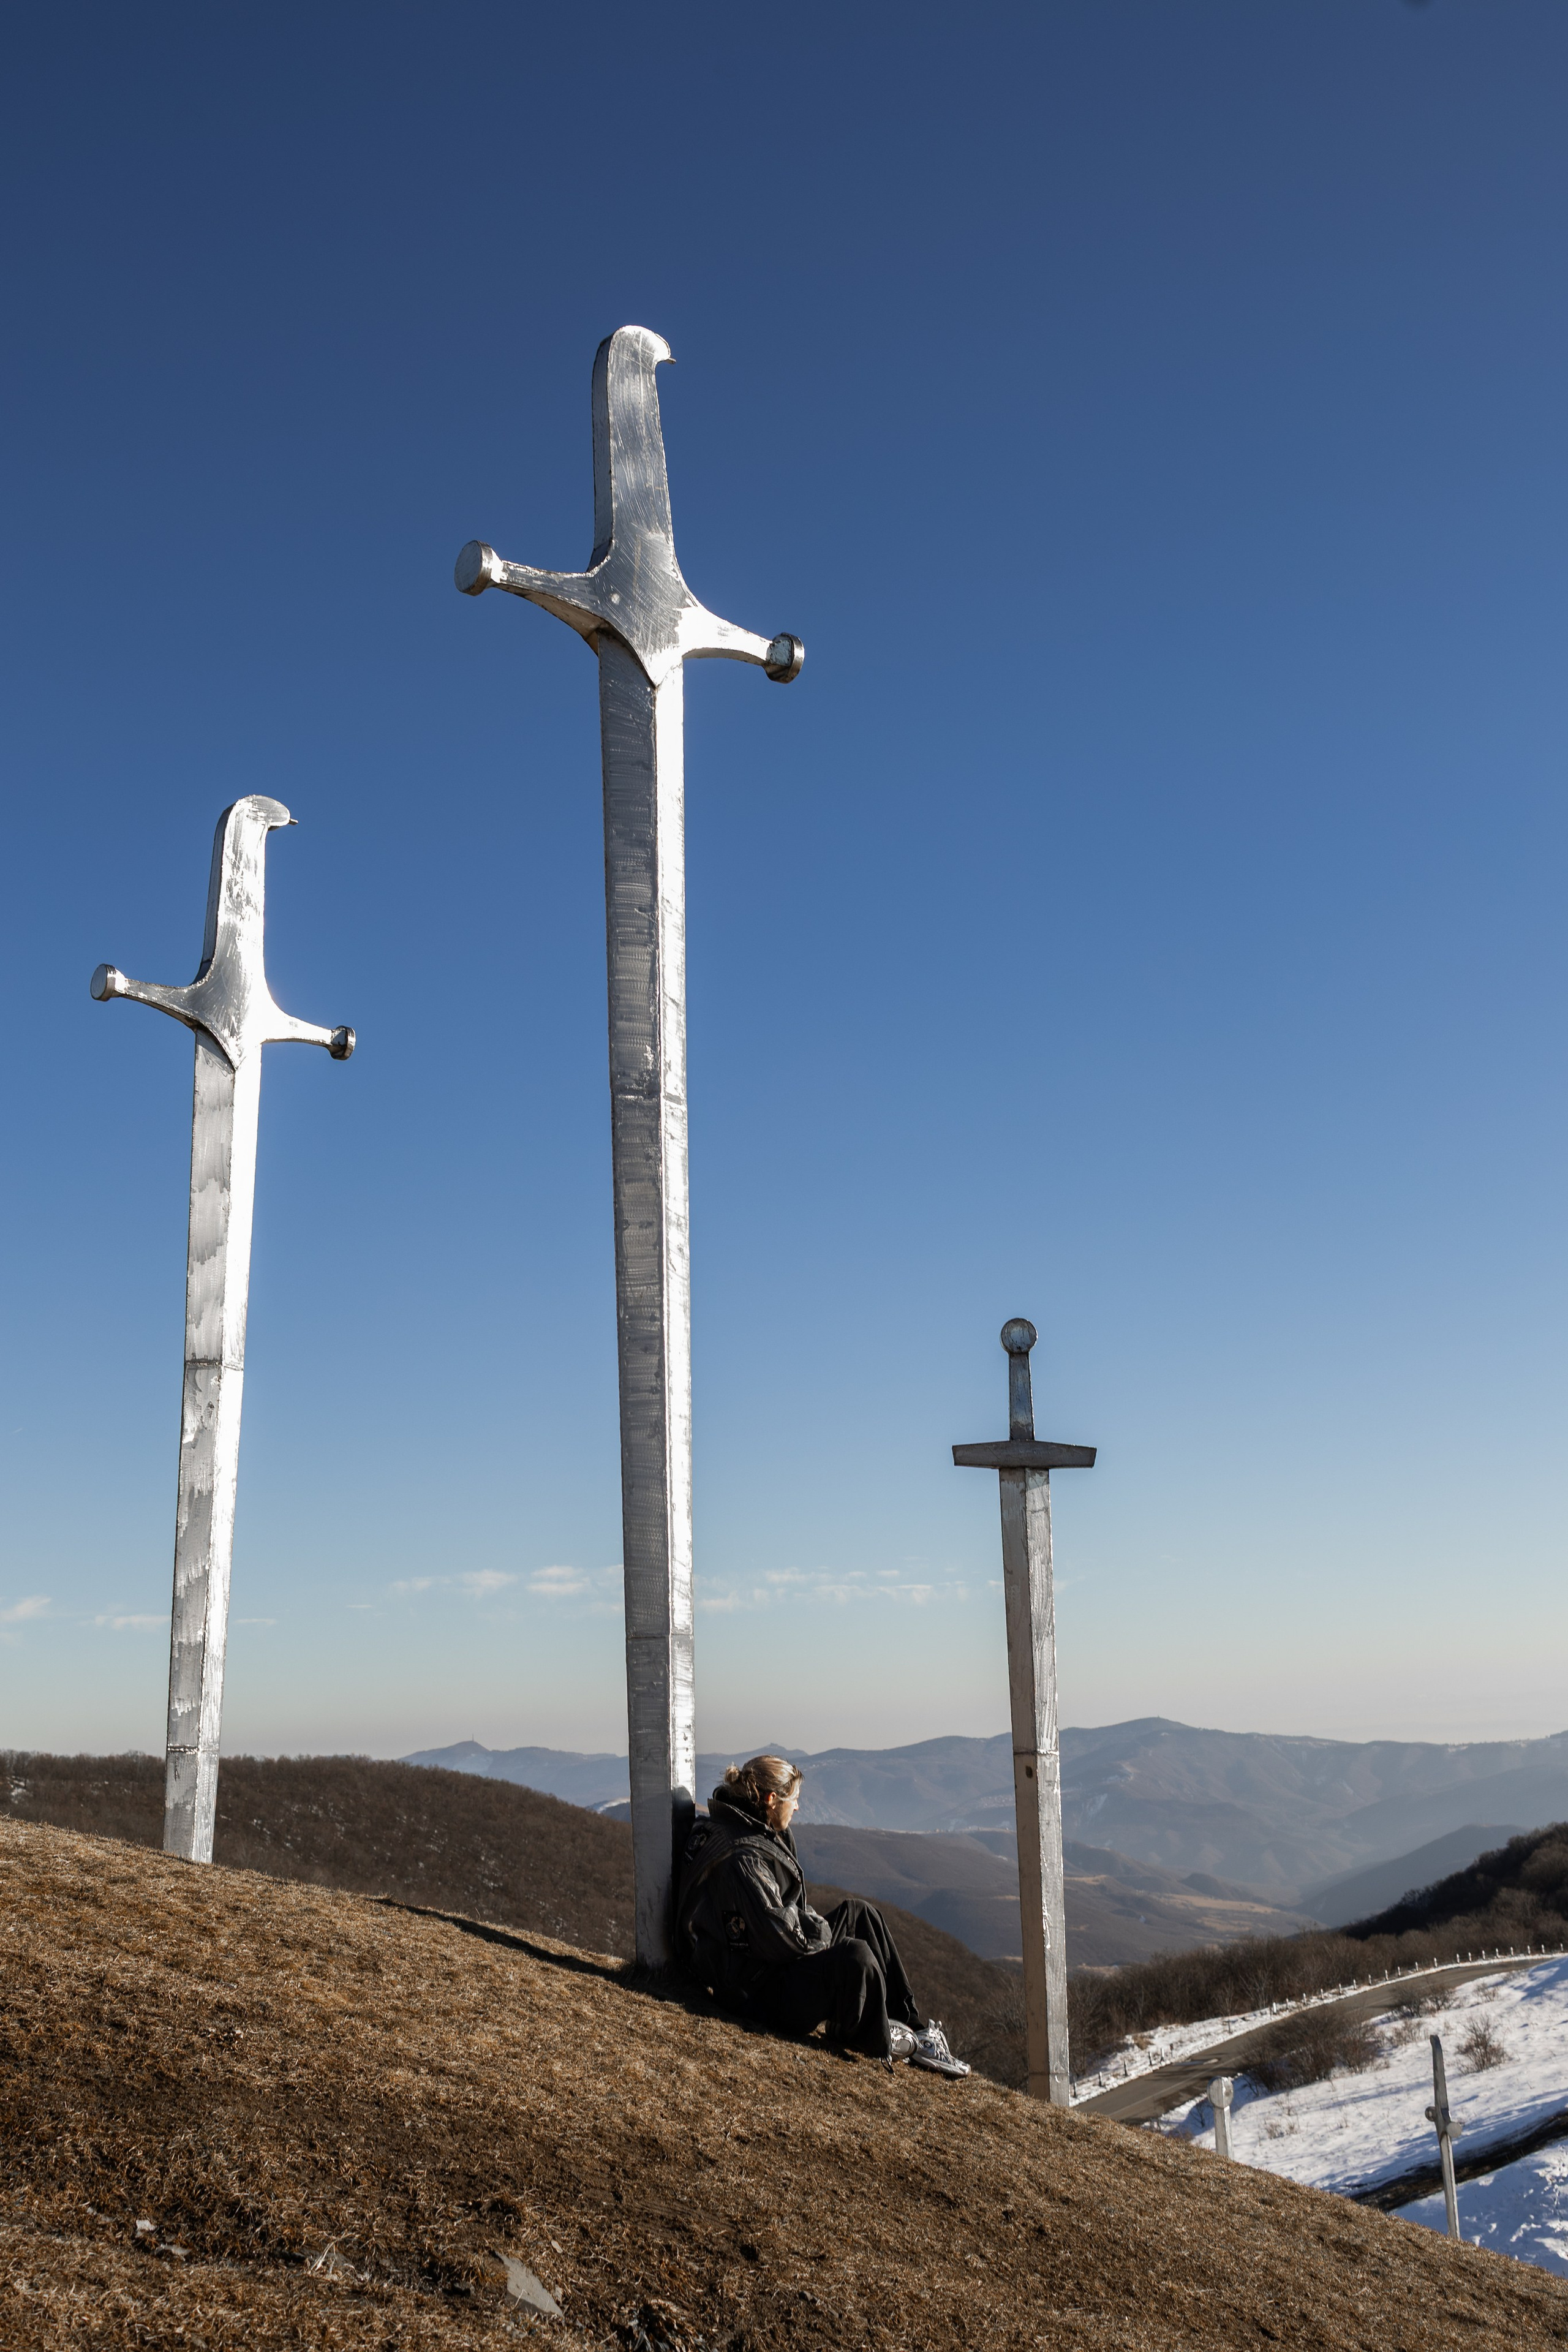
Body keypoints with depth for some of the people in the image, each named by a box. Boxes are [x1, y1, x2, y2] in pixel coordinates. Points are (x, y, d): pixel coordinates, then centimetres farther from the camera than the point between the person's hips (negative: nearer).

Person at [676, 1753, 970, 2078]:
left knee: (860, 1914, 15)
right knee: (855, 1956, -32)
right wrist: (819, 1932, -11)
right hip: (759, 1990, -12)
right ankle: (877, 2043, -1)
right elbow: (777, 1938, -28)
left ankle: (911, 2028, 14)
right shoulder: (742, 1859, -26)